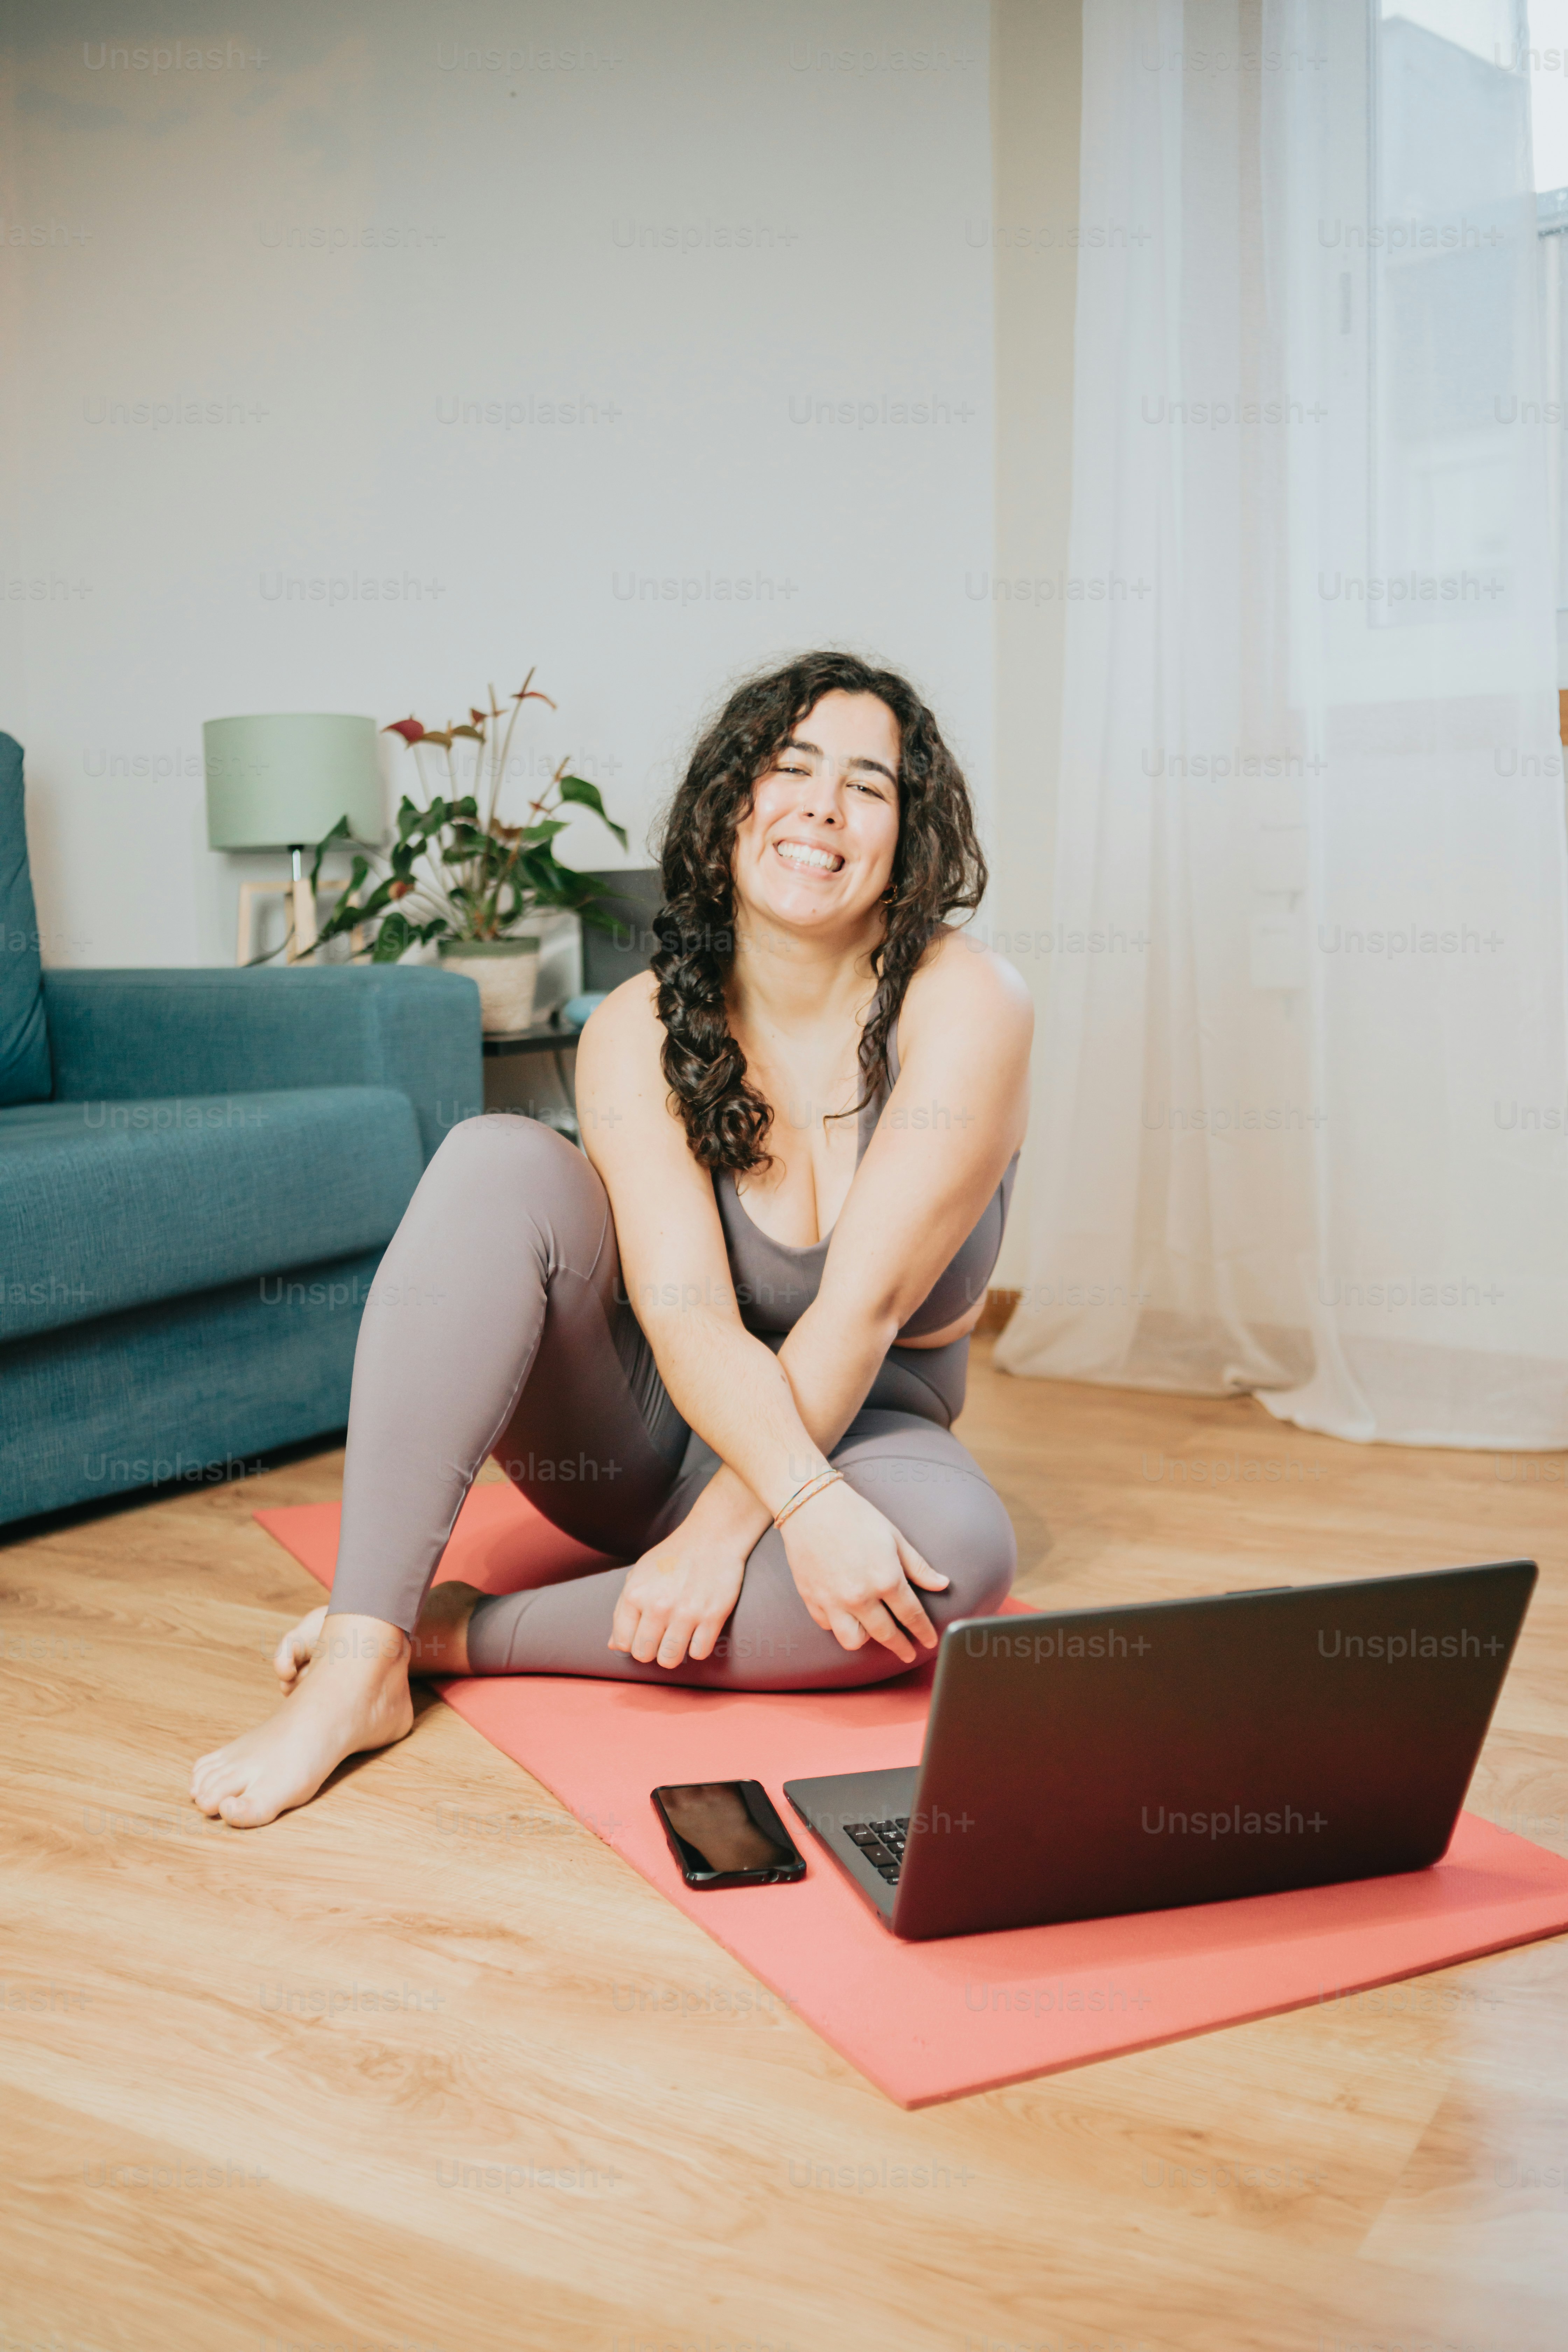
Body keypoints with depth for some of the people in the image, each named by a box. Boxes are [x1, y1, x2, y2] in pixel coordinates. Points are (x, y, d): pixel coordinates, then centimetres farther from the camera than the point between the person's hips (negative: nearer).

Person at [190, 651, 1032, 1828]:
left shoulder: (964, 1003, -16)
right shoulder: (644, 1027, -11)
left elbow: (863, 1307, -22)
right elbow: (684, 1312, -24)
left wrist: (727, 1524, -26)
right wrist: (806, 1499, -40)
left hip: (854, 1427, -1)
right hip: (641, 1430, 1)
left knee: (959, 1544, -36)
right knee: (498, 1164, -25)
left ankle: (462, 1635, -24)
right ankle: (358, 1664, -29)